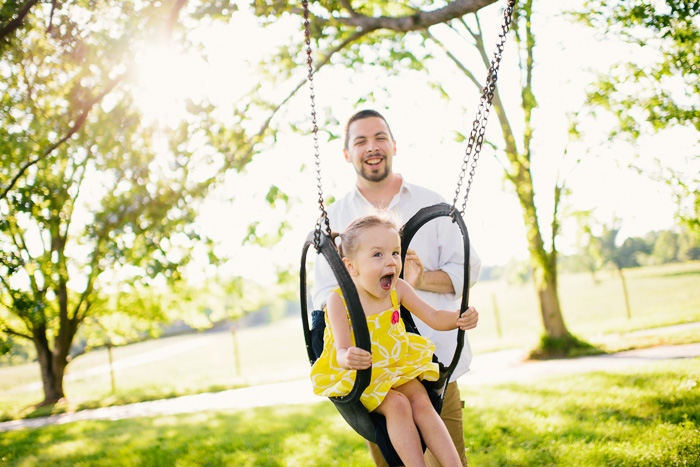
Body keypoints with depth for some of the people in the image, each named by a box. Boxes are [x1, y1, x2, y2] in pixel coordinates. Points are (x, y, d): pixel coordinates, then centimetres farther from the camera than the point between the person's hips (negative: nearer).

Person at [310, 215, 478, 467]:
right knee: (397, 404, -26)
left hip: (398, 367, 4)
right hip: (361, 374, -4)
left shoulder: (397, 289, -4)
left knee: (421, 402, -17)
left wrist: (458, 318, -24)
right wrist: (347, 358, -50)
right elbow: (342, 350, -24)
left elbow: (434, 318, -1)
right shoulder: (339, 300, -18)